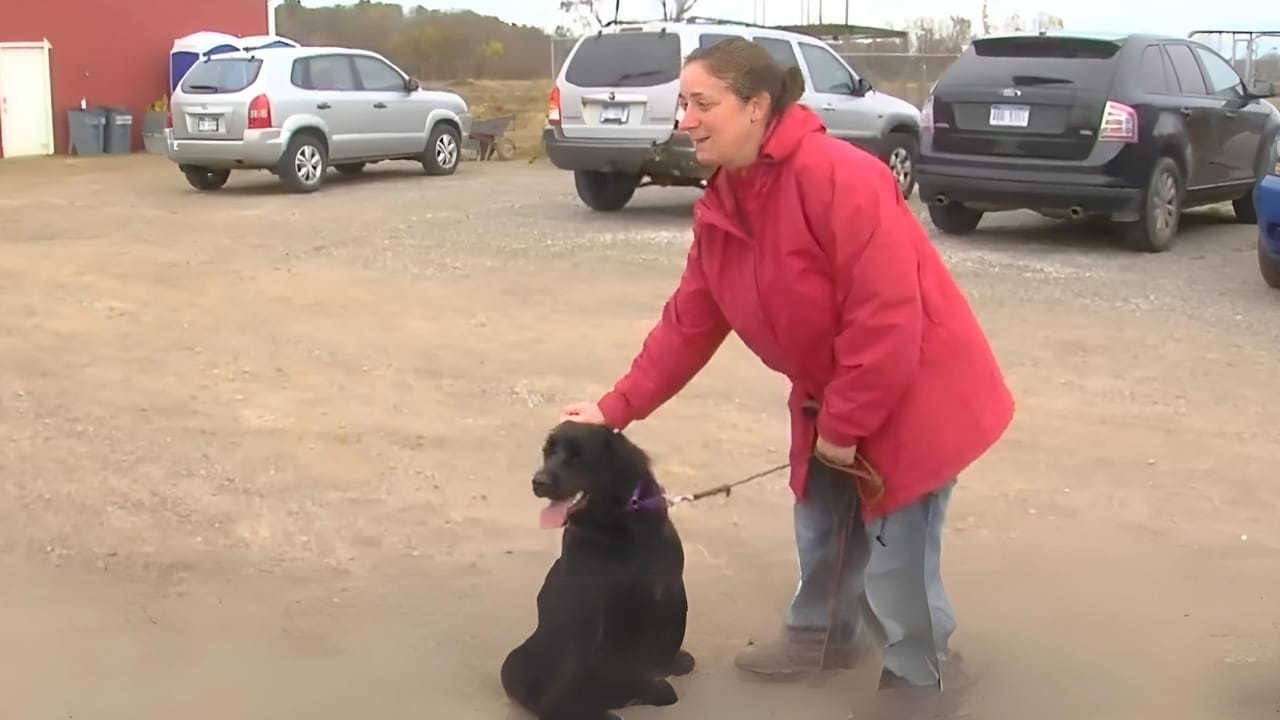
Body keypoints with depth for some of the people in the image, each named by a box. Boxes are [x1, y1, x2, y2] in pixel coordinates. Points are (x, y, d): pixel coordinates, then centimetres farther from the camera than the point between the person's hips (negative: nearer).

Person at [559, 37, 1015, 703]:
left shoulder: (839, 177, -30)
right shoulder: (720, 207, -2)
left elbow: (886, 317, -30)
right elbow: (688, 324, 2)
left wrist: (845, 424, -22)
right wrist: (616, 408, -4)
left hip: (915, 392, -8)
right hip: (831, 399, 8)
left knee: (896, 554, -2)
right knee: (821, 524, 22)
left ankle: (918, 681, 20)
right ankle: (815, 636, 46)